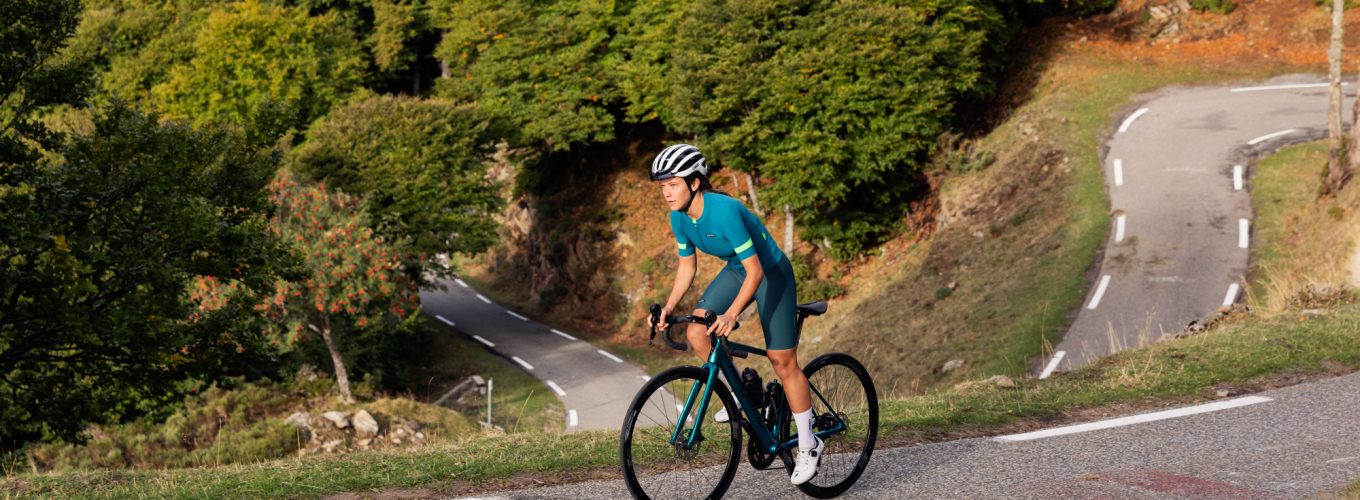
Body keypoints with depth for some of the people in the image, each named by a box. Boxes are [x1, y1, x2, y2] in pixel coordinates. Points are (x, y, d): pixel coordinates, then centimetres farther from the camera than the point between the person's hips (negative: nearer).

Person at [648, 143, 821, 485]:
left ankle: (808, 446, 9)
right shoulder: (679, 217, -11)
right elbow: (687, 266, 1)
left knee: (782, 362, -5)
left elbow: (754, 270, -32)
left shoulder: (724, 211, -34)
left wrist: (731, 314, -41)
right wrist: (668, 308, -11)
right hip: (735, 271, 7)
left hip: (770, 273, -7)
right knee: (696, 333, -13)